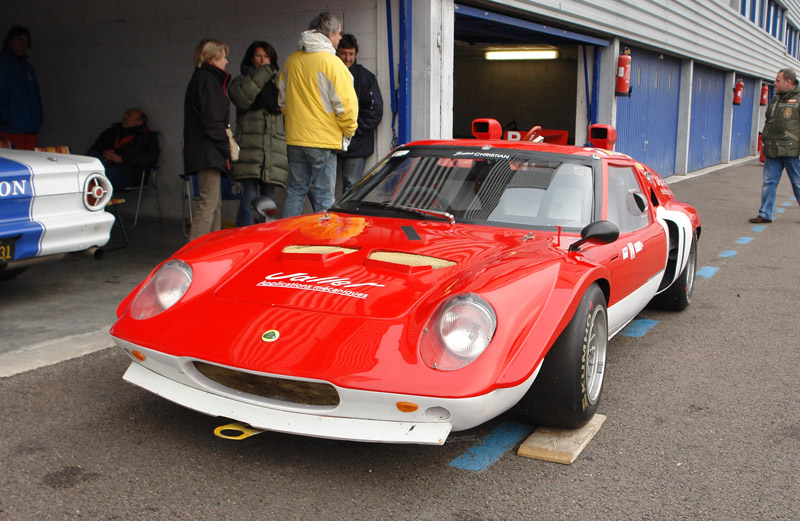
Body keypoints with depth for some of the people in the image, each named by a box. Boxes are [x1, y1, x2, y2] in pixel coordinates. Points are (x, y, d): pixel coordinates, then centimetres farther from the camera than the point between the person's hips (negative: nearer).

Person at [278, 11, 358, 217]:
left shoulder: (291, 61, 8)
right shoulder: (331, 62, -12)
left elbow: (282, 101, 16)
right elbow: (346, 104, -13)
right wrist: (348, 131, 2)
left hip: (294, 139, 6)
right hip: (323, 140, -6)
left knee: (295, 192, 14)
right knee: (323, 197, 0)